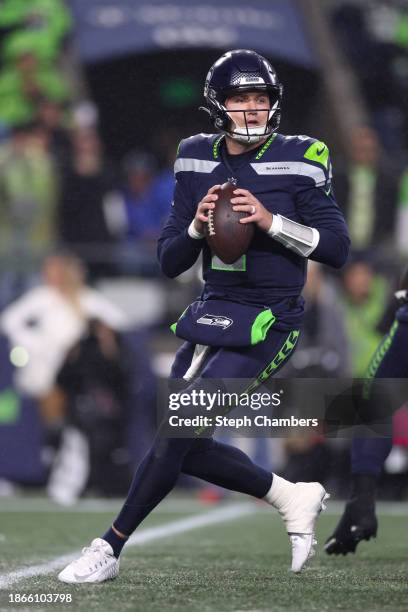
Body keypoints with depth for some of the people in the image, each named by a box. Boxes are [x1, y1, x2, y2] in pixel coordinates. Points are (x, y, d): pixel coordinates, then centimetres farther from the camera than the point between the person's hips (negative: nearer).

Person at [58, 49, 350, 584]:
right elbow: (170, 262, 7)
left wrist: (270, 220, -19)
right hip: (211, 314, 7)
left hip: (267, 322, -7)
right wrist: (197, 224, -13)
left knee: (177, 434, -15)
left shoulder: (297, 161, -7)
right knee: (183, 448, 8)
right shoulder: (198, 162, 6)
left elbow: (337, 248, -9)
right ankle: (293, 497, 24)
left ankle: (109, 549, -4)